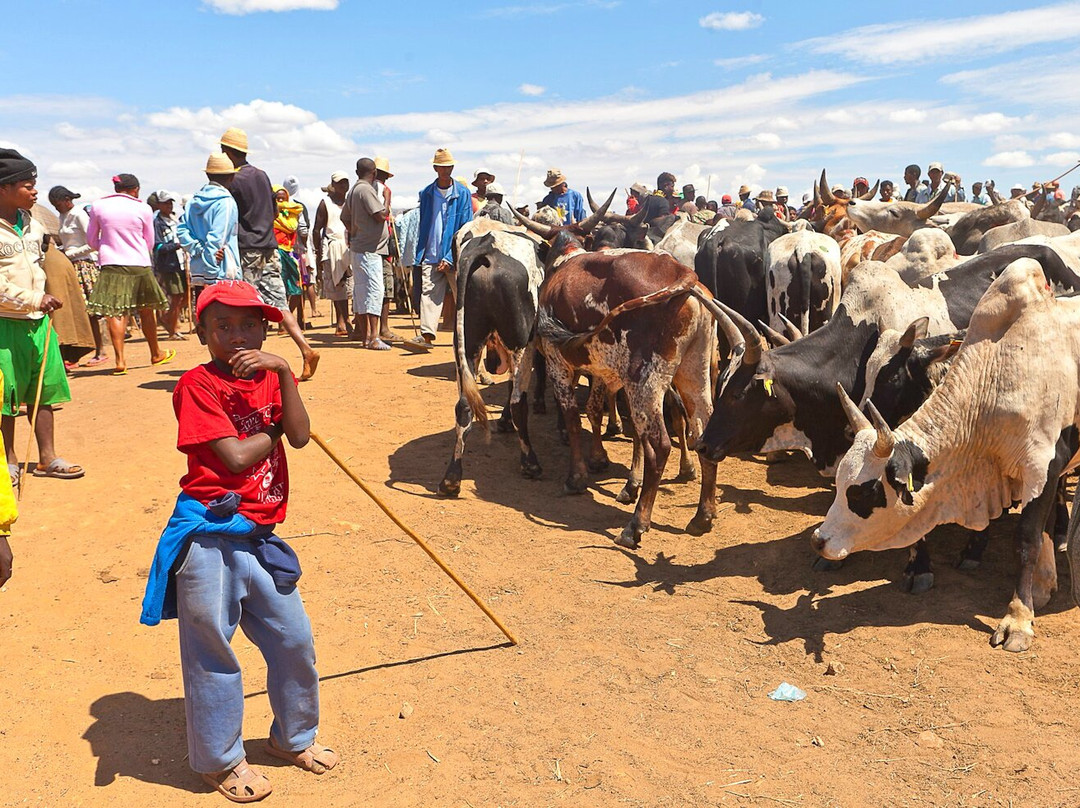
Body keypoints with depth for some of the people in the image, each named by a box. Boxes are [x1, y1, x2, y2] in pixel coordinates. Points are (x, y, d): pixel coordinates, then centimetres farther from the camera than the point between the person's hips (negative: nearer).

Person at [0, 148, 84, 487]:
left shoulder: (33, 225, 12)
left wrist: (45, 301, 13)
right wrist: (35, 300, -19)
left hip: (38, 321, 7)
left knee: (45, 391, 9)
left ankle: (47, 458, 19)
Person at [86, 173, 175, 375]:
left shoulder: (98, 206, 4)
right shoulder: (143, 209, 0)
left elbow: (91, 240, 13)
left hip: (110, 266, 0)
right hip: (139, 265, 0)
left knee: (115, 312, -2)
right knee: (146, 311, 12)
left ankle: (119, 359, -12)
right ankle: (156, 354, 27)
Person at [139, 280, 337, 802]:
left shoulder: (272, 377, 9)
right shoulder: (197, 384, -8)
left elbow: (299, 437, -9)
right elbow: (236, 456, -17)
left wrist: (283, 373, -17)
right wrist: (274, 426, -3)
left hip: (258, 538, 6)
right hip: (210, 538, -6)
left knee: (294, 640, 14)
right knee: (211, 651, 7)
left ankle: (293, 737, 38)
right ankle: (220, 762, 28)